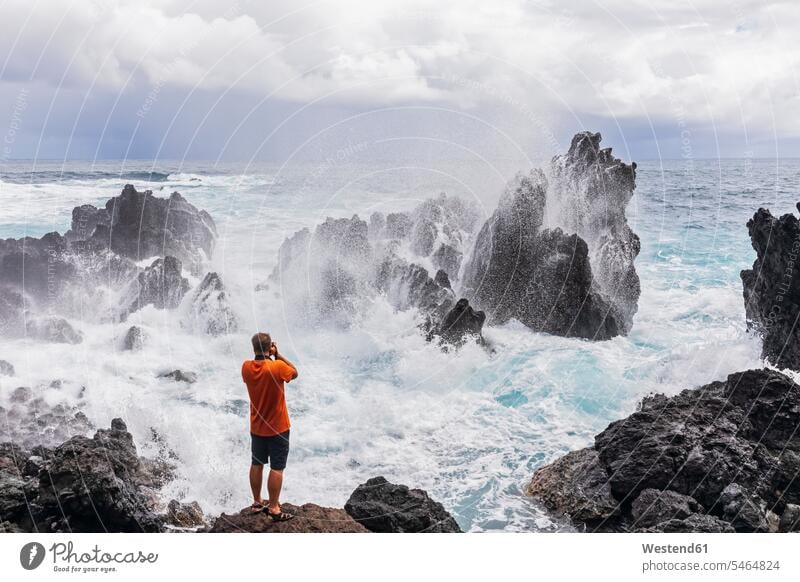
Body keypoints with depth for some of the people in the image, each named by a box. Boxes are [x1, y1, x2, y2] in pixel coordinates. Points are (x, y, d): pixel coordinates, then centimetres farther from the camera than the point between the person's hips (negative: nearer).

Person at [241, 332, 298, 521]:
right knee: (277, 468, 2)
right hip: (278, 427, -5)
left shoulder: (246, 367, -8)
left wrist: (268, 356, 2)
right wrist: (277, 355, -6)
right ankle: (273, 509, 5)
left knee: (256, 464, 17)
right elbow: (294, 372, -3)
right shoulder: (278, 366, -22)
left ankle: (257, 502, 29)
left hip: (256, 427, 5)